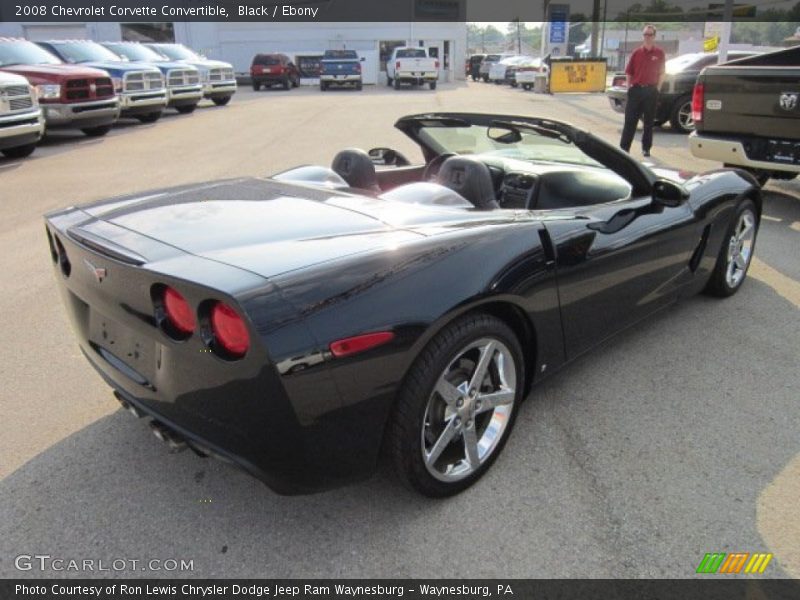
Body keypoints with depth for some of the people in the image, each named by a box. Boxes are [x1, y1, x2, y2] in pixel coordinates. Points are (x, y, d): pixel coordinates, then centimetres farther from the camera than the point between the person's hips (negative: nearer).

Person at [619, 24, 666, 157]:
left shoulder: (659, 53, 3)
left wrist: (657, 88, 0)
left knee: (649, 121, 7)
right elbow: (629, 72, 7)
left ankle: (646, 148, 14)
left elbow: (661, 73, 6)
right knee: (630, 120, -1)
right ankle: (624, 147, 2)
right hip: (636, 90, 0)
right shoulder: (637, 52, 4)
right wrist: (629, 87, 1)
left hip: (651, 91, 0)